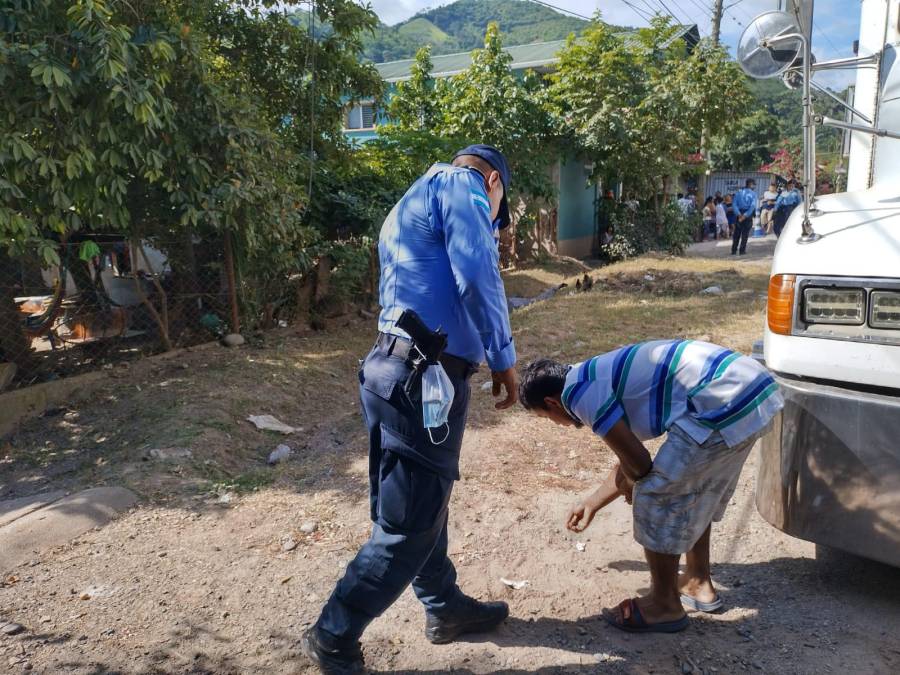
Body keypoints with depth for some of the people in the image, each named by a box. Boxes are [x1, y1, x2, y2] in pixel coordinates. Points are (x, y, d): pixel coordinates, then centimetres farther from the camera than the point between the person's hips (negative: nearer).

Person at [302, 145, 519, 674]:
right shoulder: (459, 184, -4)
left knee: (421, 504, 20)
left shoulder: (412, 205, 26)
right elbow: (478, 279, -17)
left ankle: (446, 608, 37)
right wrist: (504, 359, -7)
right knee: (408, 525, 1)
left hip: (399, 368, 10)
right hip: (422, 376, -10)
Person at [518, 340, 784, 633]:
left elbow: (637, 462, -7)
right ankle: (699, 583, 41)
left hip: (724, 405, -10)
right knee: (695, 491, 27)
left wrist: (629, 486, 17)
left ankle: (665, 606, 20)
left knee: (656, 498, 4)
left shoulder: (577, 391, -6)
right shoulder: (600, 374, 23)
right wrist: (592, 503, 46)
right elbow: (631, 455, 34)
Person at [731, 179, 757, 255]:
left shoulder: (739, 192, 7)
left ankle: (734, 250, 5)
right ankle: (742, 250, 2)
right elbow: (752, 206, -14)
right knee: (745, 234, 4)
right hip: (748, 215, -2)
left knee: (737, 233, 8)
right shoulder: (753, 194, -1)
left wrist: (739, 214, -13)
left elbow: (735, 204, -6)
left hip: (740, 214, 2)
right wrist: (745, 215, -17)